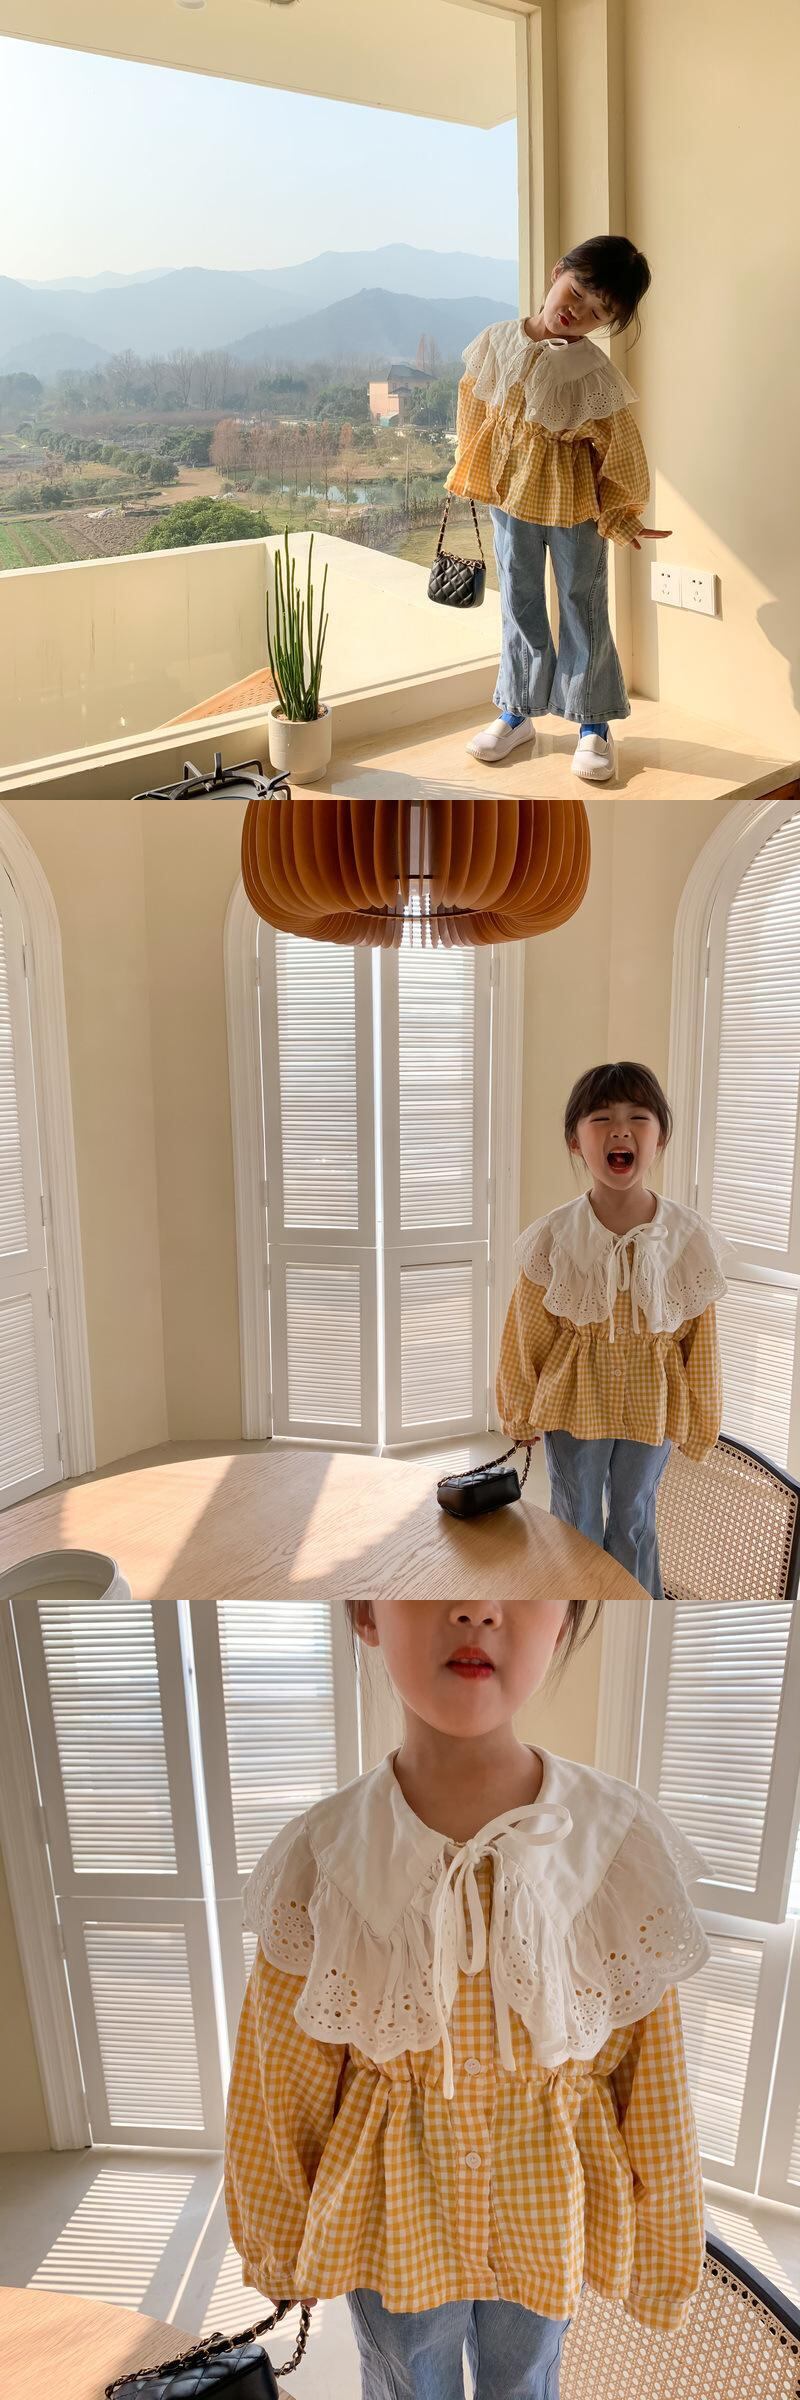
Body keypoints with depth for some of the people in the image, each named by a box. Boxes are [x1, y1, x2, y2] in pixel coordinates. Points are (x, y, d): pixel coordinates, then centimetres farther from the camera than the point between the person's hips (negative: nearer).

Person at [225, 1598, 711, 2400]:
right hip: (393, 2214, -1)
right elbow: (282, 2086, -5)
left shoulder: (621, 1848, -20)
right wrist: (280, 2240, 5)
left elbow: (652, 2076, -7)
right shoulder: (322, 1859, -20)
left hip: (547, 2213, 1)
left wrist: (663, 2243, 2)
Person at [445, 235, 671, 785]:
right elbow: (475, 411, 8)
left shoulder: (593, 373, -16)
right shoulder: (498, 343, -7)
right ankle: (518, 712, 28)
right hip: (511, 498, 3)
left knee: (584, 609, 8)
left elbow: (618, 450, -9)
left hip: (577, 506, -3)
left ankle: (594, 723, 21)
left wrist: (624, 518, -6)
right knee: (520, 608, 14)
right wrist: (473, 477, 15)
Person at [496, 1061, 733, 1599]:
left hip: (651, 1404, 1)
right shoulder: (555, 1237, -16)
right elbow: (527, 1331, -4)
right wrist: (520, 1411, 5)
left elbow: (701, 1337, -3)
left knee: (634, 1518, 18)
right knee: (576, 1518, 16)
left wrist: (700, 1419, 4)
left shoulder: (688, 1237, -13)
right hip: (574, 1398, 0)